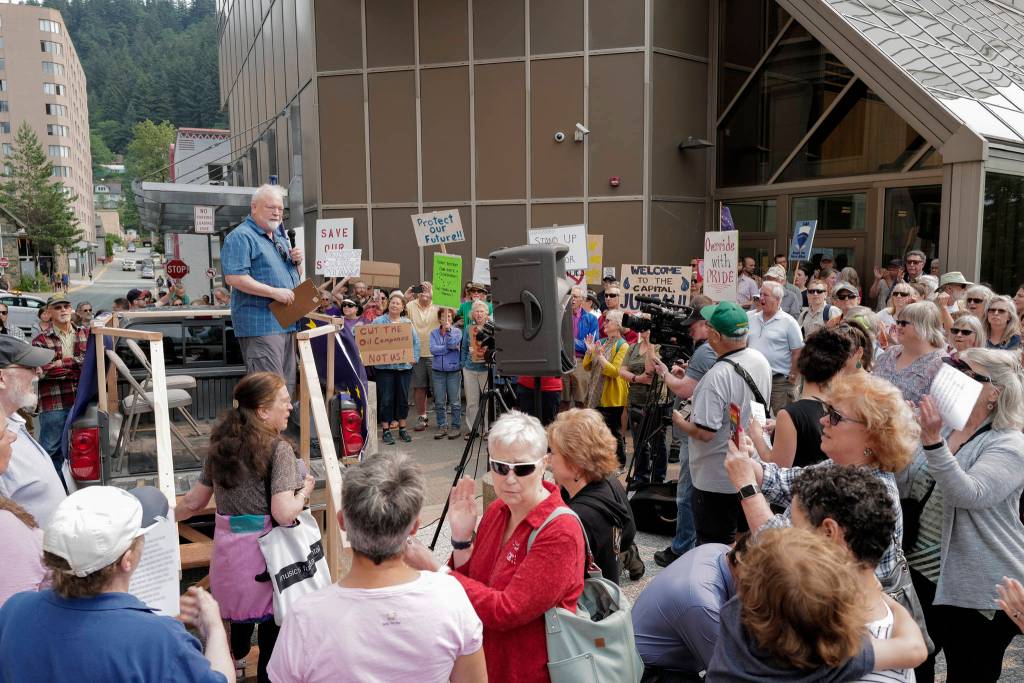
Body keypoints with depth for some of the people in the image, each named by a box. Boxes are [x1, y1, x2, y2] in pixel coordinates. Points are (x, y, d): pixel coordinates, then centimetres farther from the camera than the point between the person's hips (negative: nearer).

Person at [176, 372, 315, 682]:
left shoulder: (220, 446, 6)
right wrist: (305, 490, -4)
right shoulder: (278, 449, -14)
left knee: (242, 600, 30)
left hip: (228, 548, 7)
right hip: (265, 552, -7)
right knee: (270, 621, 7)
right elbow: (284, 514, -22)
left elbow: (194, 502, 14)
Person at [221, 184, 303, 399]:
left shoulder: (280, 237, 20)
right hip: (259, 324, -9)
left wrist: (296, 261, 6)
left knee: (287, 386, 14)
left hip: (287, 323, 9)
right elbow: (233, 278, -20)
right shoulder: (241, 237, -9)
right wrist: (274, 292, -22)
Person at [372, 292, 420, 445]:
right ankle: (386, 429, 8)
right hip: (384, 366, -3)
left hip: (404, 366, 3)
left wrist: (414, 357, 1)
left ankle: (402, 428, 21)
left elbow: (416, 341, 11)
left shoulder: (407, 323, 11)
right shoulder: (378, 321, 1)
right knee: (386, 398, -1)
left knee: (403, 398, 9)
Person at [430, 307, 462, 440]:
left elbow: (453, 344, -16)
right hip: (438, 370, 2)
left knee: (455, 402, 1)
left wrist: (448, 329, -17)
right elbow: (433, 349, -8)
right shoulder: (434, 333, 6)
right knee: (439, 402, 7)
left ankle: (456, 427, 12)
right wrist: (450, 348, -12)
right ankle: (442, 426, 18)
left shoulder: (456, 331, 1)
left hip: (454, 370, -2)